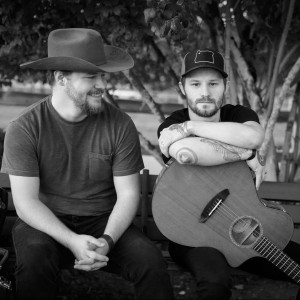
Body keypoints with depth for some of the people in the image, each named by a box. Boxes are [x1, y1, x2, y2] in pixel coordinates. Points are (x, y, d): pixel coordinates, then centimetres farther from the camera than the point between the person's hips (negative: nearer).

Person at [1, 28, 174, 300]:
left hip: (104, 221, 1)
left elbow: (128, 194, -3)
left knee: (151, 262, -25)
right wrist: (72, 242, -26)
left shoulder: (120, 126, -4)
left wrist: (107, 241, -21)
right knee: (34, 260, -33)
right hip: (46, 223, -1)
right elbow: (26, 201, -12)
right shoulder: (24, 129, -9)